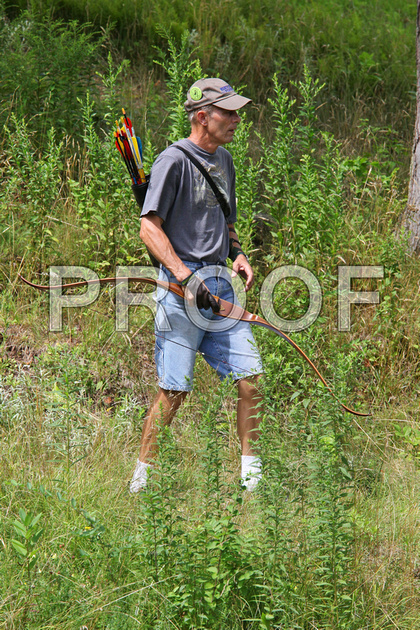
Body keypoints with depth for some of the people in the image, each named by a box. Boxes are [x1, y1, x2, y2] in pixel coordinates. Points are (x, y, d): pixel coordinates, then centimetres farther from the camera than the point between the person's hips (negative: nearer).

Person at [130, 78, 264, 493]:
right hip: (182, 289, -7)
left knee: (249, 378, 0)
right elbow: (149, 227, -14)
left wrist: (237, 254, 10)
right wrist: (186, 276, -22)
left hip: (220, 285, 7)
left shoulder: (223, 161, 17)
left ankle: (252, 474, 10)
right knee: (173, 390, -6)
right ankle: (142, 479, 5)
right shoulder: (174, 160, -9)